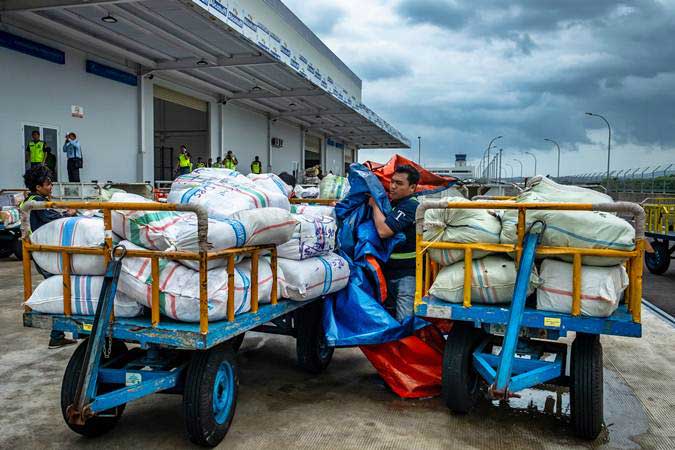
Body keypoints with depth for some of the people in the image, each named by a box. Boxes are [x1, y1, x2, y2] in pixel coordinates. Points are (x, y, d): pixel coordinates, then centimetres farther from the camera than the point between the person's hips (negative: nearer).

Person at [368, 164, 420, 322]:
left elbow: (383, 231, -25)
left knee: (404, 321, -9)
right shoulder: (392, 203, 13)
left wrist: (374, 204, -12)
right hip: (389, 270, 9)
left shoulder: (410, 205, -17)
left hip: (406, 274, -9)